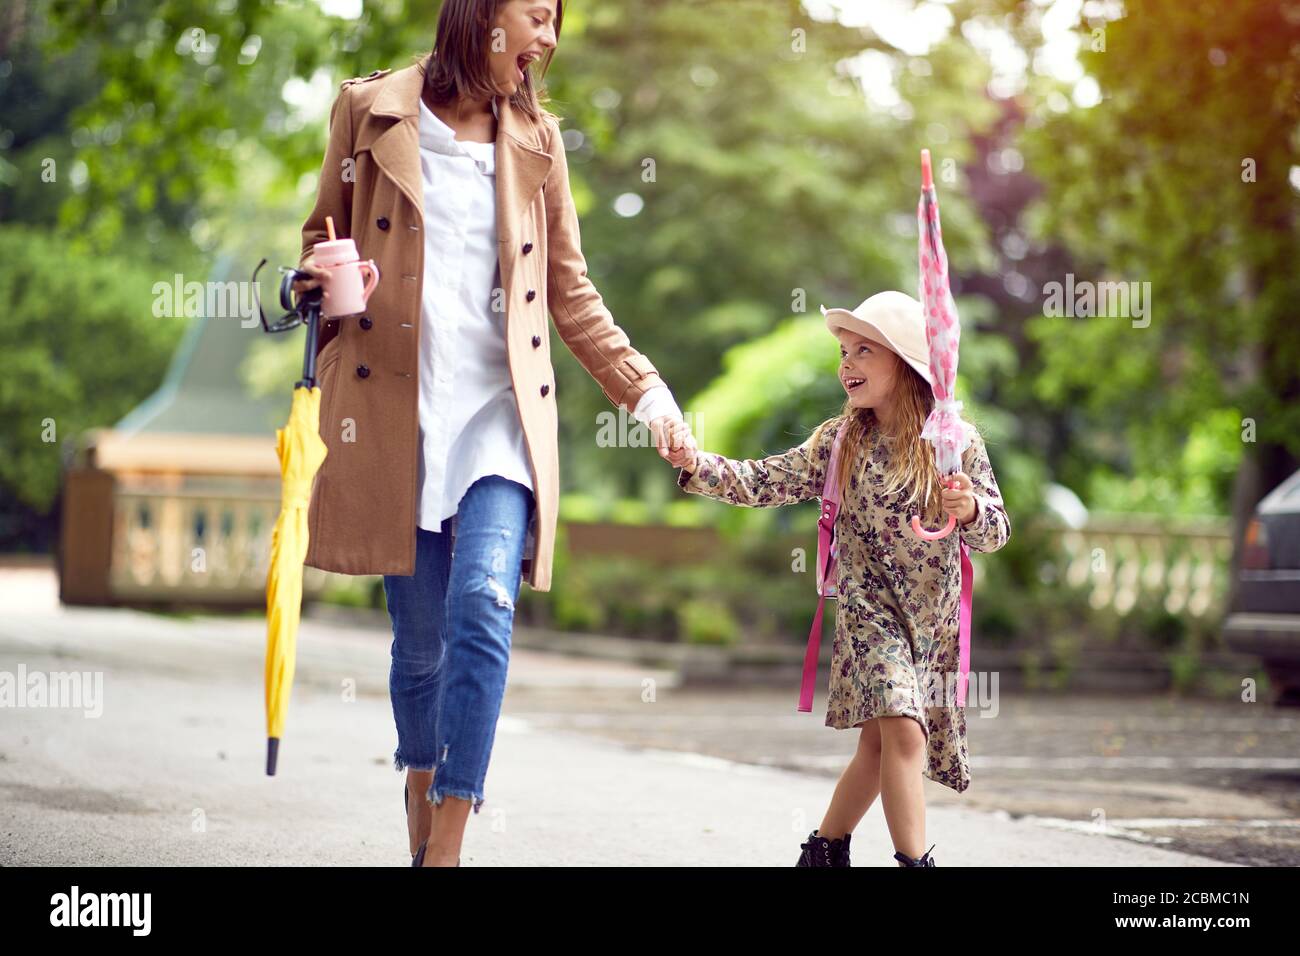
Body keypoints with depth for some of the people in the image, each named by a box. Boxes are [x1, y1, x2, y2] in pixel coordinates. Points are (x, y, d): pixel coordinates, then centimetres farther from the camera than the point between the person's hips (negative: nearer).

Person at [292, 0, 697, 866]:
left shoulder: (536, 139, 13)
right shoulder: (372, 110, 6)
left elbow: (573, 297, 16)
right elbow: (325, 237, 13)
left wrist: (647, 393, 8)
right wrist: (319, 280, -10)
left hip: (498, 408, 1)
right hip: (394, 407, -1)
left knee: (483, 612, -18)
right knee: (420, 634, 3)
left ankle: (447, 844, -16)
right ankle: (421, 801, 26)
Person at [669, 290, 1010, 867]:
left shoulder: (957, 442, -4)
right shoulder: (838, 441, -2)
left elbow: (995, 532, -3)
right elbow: (762, 483, -6)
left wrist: (970, 509, -25)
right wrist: (697, 466, -21)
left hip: (936, 620, 2)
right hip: (870, 611, -1)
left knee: (879, 743, 11)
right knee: (902, 732, -19)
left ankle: (826, 848, 30)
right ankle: (914, 860, -17)